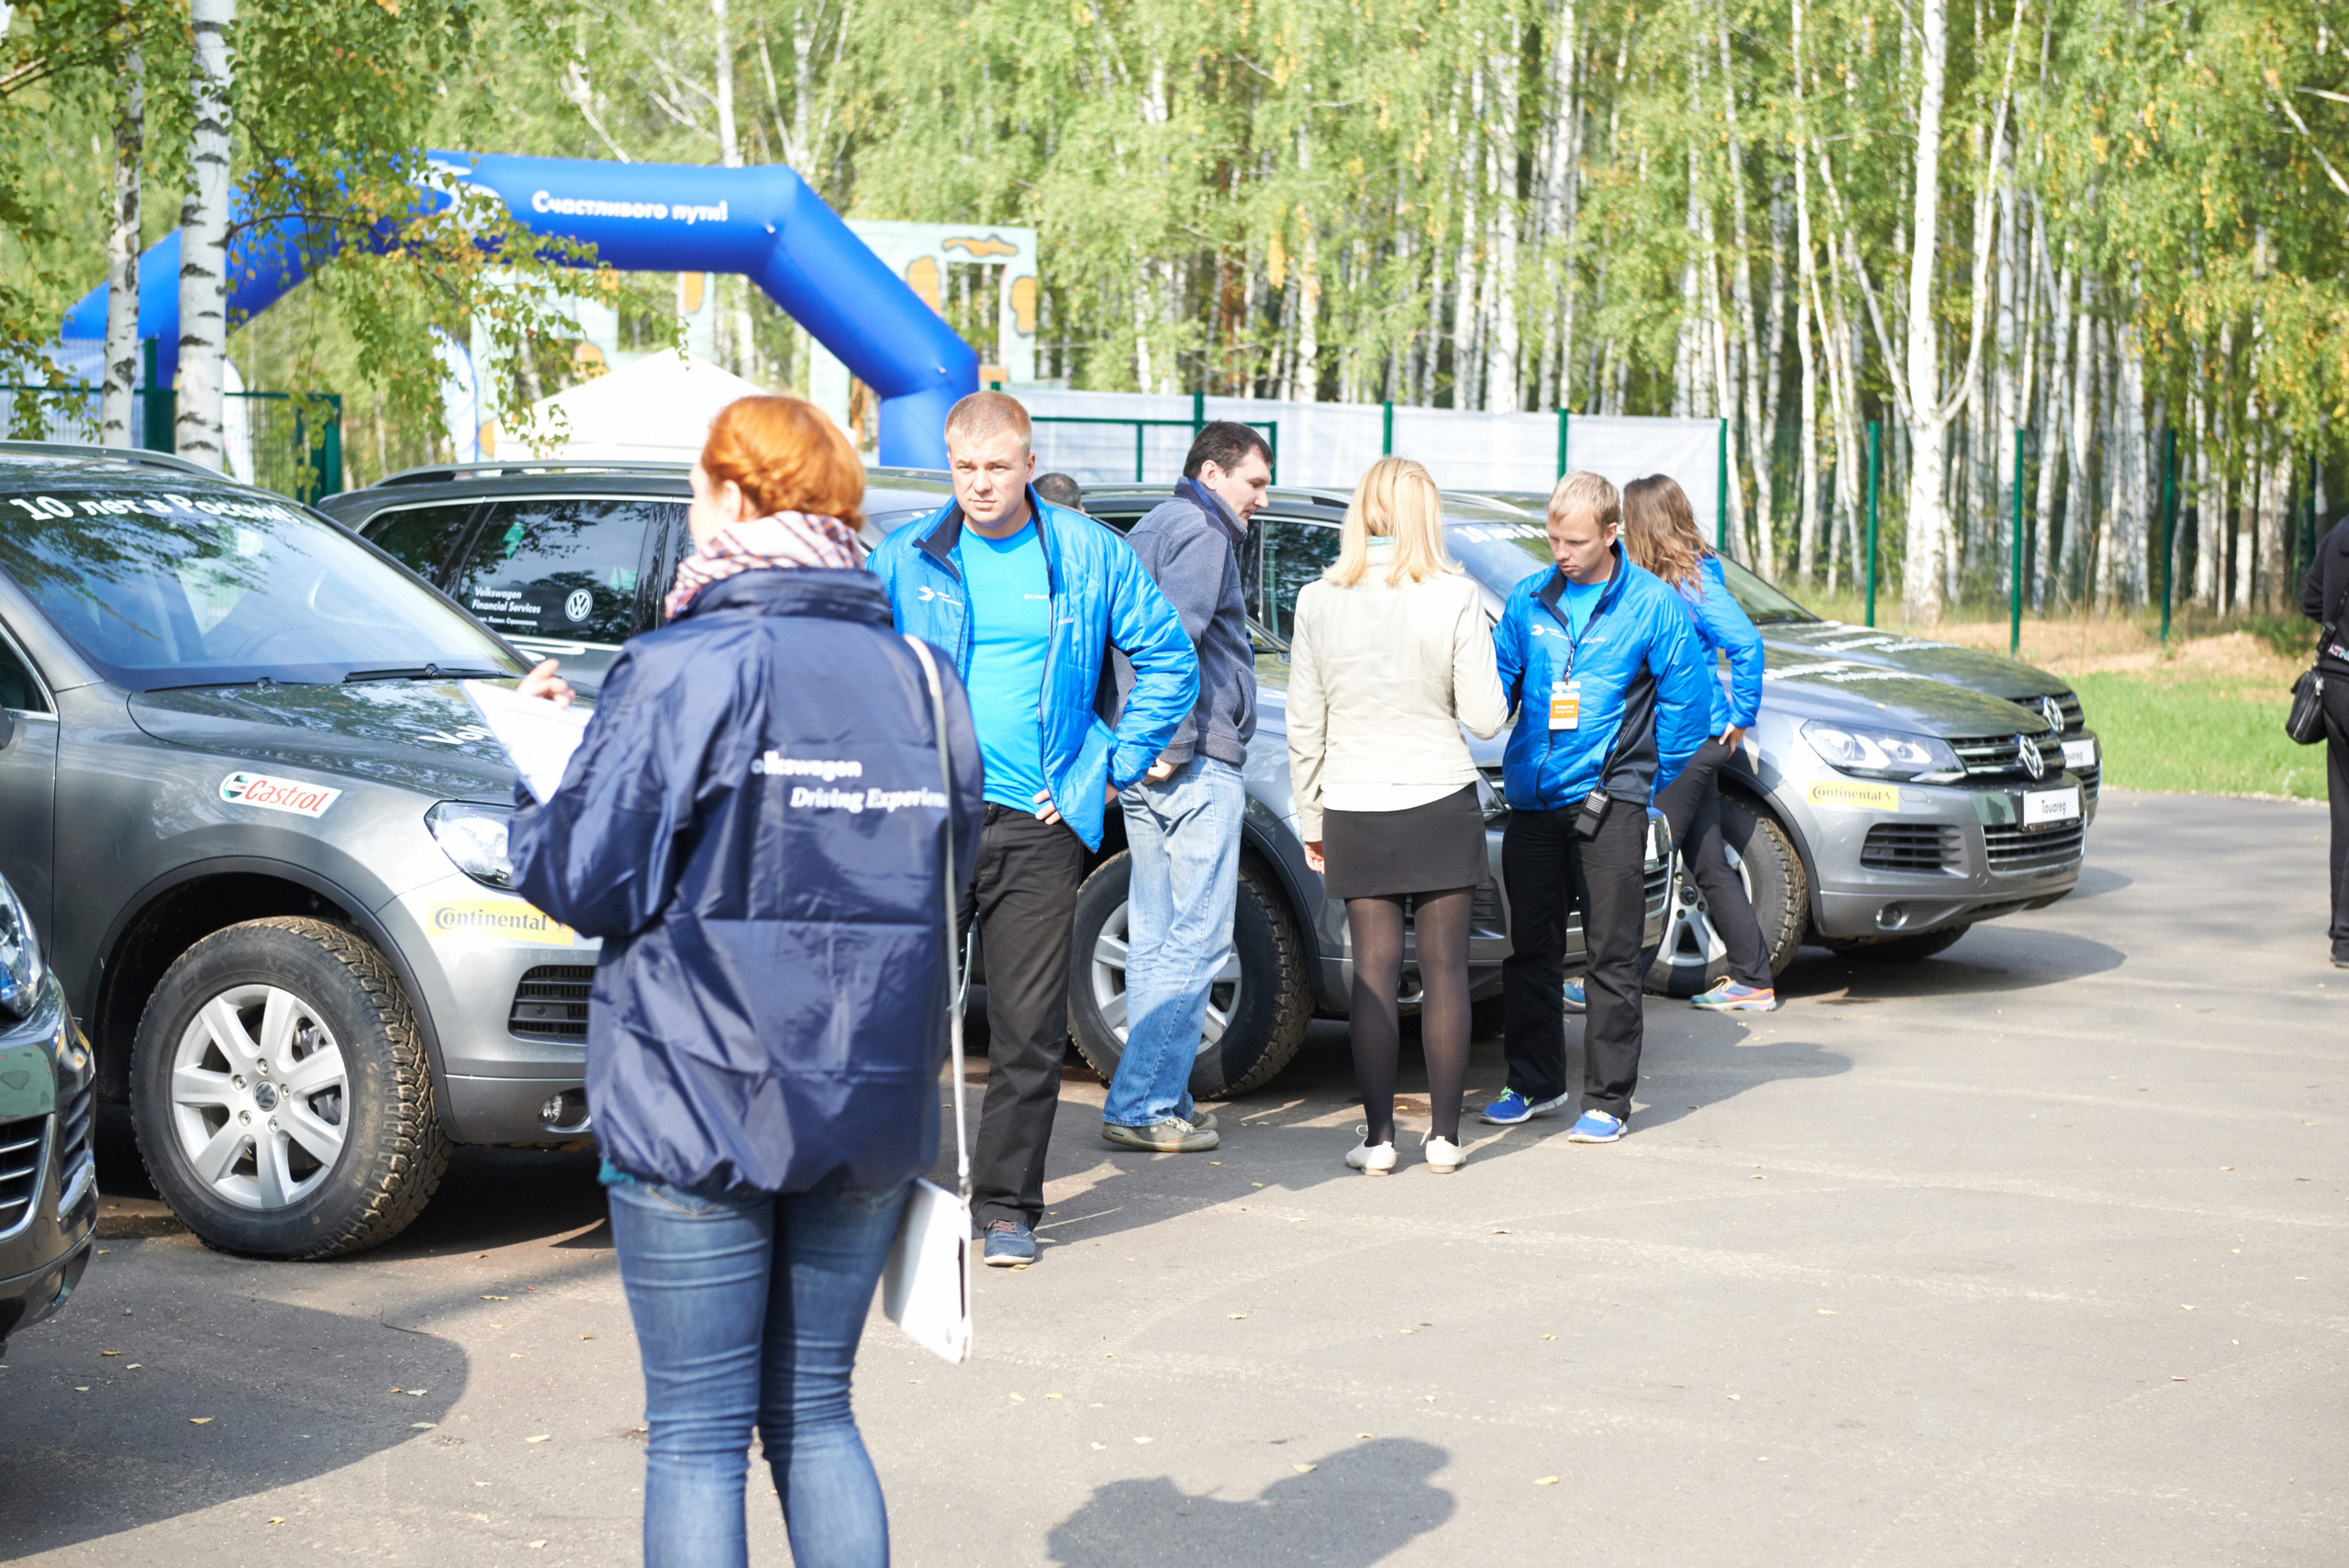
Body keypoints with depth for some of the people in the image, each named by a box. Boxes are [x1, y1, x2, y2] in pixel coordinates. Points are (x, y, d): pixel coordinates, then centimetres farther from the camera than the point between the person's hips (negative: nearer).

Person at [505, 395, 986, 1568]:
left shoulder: (683, 670, -11)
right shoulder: (915, 675, 7)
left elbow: (588, 882, -11)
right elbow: (944, 880, 13)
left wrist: (533, 766, 7)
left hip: (698, 1098, -5)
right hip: (867, 1107, 5)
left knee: (696, 1434, 3)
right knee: (814, 1411, 16)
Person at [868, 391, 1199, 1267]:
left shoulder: (1089, 556, 3)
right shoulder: (904, 559, 3)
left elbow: (1170, 661, 10)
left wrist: (1116, 767, 3)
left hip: (1039, 827, 0)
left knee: (1028, 1027, 2)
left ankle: (1008, 1205, 13)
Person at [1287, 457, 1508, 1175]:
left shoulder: (1319, 601, -2)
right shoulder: (1454, 596, -8)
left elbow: (1305, 727, 3)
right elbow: (1486, 717, -8)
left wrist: (1311, 818, 12)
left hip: (1357, 810, 1)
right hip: (1442, 802, -1)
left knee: (1374, 972, 5)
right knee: (1444, 966, 5)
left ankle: (1378, 1137, 7)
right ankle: (1444, 1136, 9)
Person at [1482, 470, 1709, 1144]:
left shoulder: (1653, 605, -3)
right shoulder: (1529, 599, 6)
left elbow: (1685, 701, 1)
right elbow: (1496, 682, 13)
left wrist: (1650, 778, 3)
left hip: (1610, 804, -4)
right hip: (1531, 801, 4)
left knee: (1611, 957, 0)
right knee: (1530, 948, 10)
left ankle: (1607, 1100, 6)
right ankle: (1534, 1082, 23)